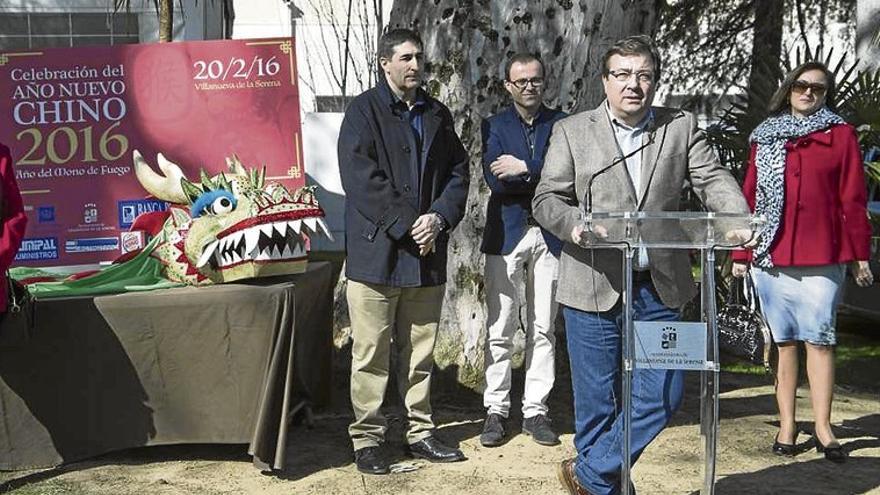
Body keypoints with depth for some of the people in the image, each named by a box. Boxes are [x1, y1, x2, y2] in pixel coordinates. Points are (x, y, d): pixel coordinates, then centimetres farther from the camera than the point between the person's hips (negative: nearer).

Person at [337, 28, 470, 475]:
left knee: (420, 352, 12)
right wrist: (407, 225, -16)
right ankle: (367, 438, 9)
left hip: (427, 254, 5)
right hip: (376, 252, -5)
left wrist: (438, 218, -6)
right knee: (371, 354, 0)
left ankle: (420, 432, 22)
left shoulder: (437, 115, 14)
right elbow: (361, 179, -13)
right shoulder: (363, 111, -3)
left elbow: (457, 173, 12)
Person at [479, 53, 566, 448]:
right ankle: (496, 411, 8)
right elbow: (495, 180, -8)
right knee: (500, 329, 0)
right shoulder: (495, 126, 7)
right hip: (507, 235, -1)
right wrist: (544, 178, -11)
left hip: (549, 236, 1)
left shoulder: (562, 124, 8)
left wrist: (525, 170, -13)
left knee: (543, 329, 5)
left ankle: (536, 411, 12)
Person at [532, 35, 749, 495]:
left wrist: (738, 220, -20)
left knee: (662, 394, 2)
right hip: (595, 287, -2)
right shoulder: (571, 131, 4)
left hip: (659, 287, 3)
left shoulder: (681, 127, 9)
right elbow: (546, 199, 0)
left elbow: (713, 179, 0)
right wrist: (573, 223, -22)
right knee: (597, 400, 4)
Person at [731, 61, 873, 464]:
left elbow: (853, 200, 3)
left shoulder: (841, 134, 6)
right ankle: (787, 425, 12)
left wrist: (859, 255, 0)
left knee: (819, 339, -3)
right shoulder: (765, 137, 12)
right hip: (771, 256, 2)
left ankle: (823, 427, 3)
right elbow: (750, 197, 12)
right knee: (784, 341, 6)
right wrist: (741, 253, 9)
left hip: (822, 257, -2)